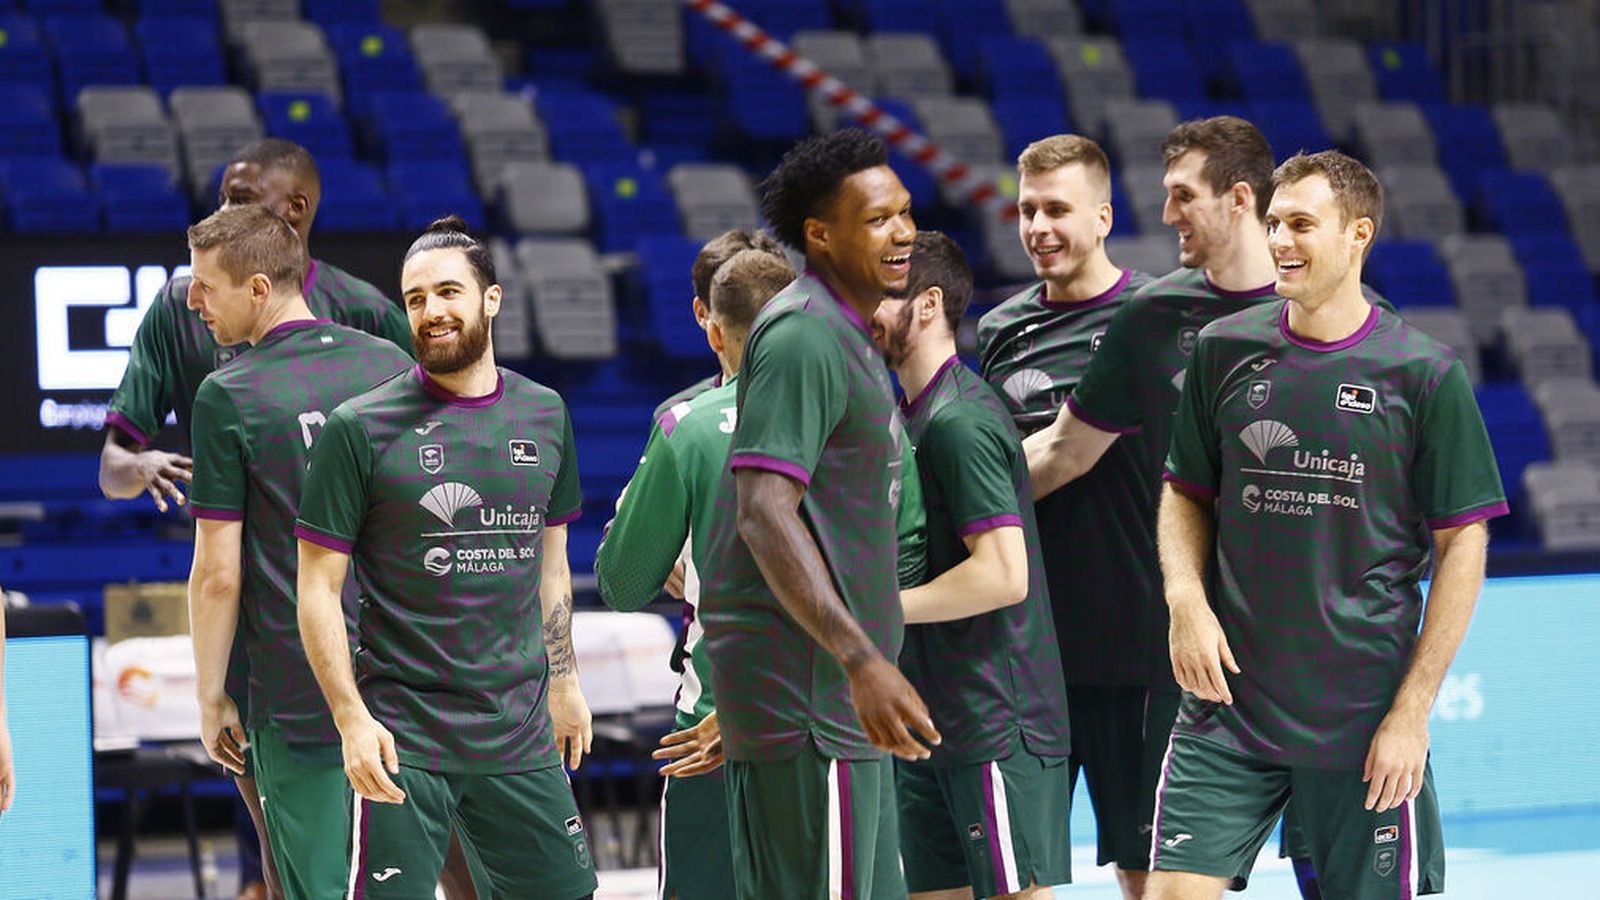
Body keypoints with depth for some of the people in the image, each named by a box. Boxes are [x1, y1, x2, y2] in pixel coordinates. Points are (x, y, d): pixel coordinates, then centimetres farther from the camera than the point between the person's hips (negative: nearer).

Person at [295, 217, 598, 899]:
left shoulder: (545, 414, 9)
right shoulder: (360, 428, -6)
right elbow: (317, 589, -6)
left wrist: (563, 681, 19)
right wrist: (352, 720, -14)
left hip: (520, 732, 5)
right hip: (405, 739, -5)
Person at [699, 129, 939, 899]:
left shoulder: (847, 336, 18)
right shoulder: (803, 337, -14)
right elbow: (764, 513, -24)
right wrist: (862, 660, -29)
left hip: (842, 694, 10)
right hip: (807, 690, -10)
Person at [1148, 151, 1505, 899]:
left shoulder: (1424, 373, -4)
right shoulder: (1224, 350, 4)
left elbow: (1462, 543, -2)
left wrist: (1412, 710, -6)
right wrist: (1187, 603, -4)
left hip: (1365, 722, -2)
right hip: (1226, 706, 2)